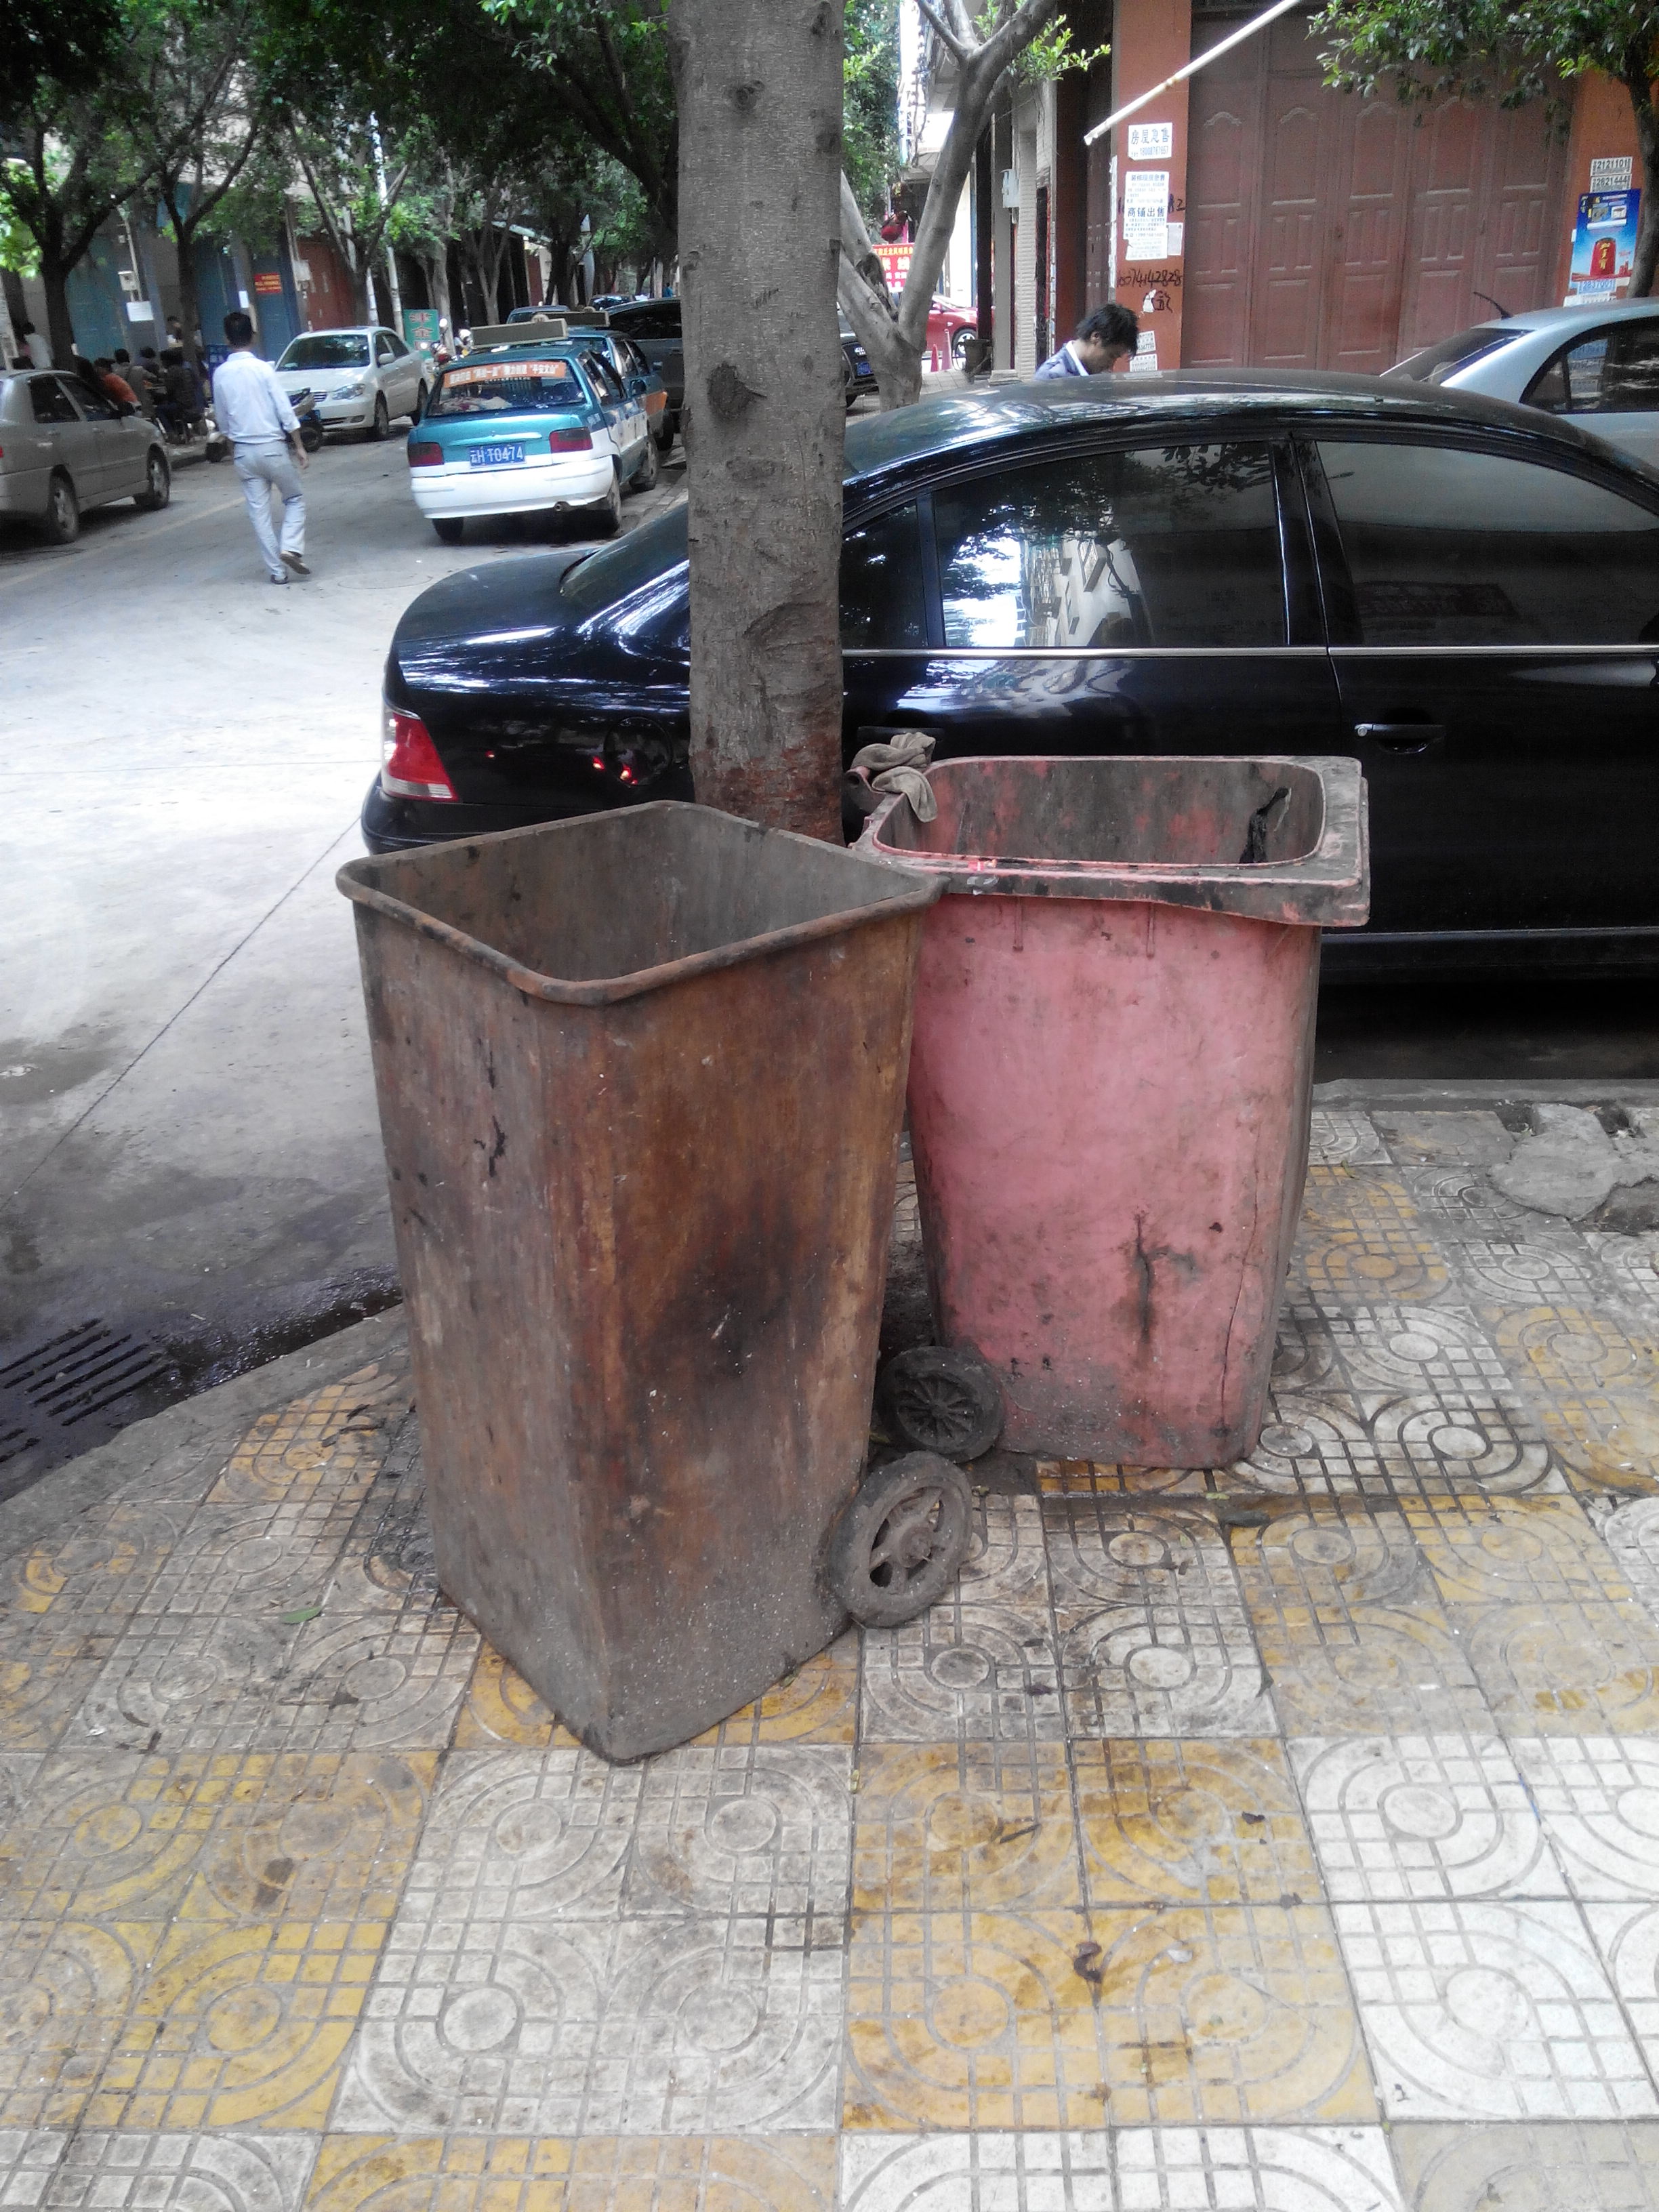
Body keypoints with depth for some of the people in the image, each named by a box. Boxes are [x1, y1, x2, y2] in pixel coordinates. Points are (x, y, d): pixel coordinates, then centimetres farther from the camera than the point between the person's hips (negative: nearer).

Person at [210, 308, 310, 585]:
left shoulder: (220, 374, 2)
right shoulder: (263, 369, -10)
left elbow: (223, 419, 11)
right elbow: (285, 412, -10)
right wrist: (299, 446, -1)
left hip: (243, 452, 3)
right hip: (272, 446, -3)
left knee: (258, 511, 6)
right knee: (294, 499, 13)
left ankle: (277, 570, 4)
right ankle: (291, 548, -8)